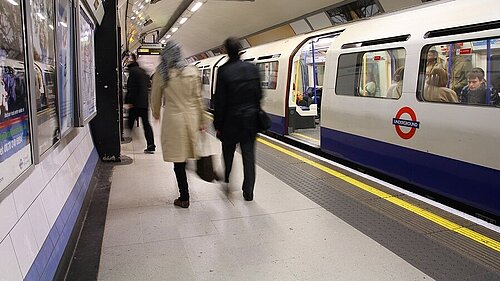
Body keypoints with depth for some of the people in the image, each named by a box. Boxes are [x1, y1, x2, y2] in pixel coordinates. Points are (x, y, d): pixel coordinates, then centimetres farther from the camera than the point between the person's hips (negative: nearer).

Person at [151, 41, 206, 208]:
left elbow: (155, 98, 7)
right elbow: (198, 98, 1)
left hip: (173, 119, -2)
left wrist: (156, 114, 27)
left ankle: (184, 198, 12)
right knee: (186, 155, 17)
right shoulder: (192, 72, -1)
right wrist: (201, 121, 9)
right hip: (192, 118, 2)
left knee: (178, 160, 4)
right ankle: (184, 194, 29)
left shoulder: (161, 74, -5)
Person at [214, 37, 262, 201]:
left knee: (228, 151, 18)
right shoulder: (253, 68, 1)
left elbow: (220, 101, -10)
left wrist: (218, 125, -3)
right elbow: (259, 94, 5)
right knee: (249, 154, 6)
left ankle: (226, 179, 33)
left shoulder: (224, 71, -12)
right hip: (251, 119, 3)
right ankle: (248, 192, 9)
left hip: (231, 120, -3)